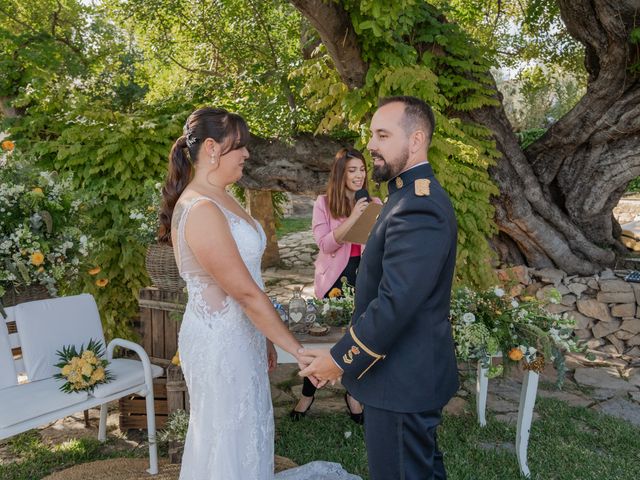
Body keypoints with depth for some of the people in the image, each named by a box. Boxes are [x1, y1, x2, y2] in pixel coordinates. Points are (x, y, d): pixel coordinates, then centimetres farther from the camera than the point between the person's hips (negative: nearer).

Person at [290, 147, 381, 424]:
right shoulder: (324, 203, -4)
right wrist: (353, 218, -21)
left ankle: (353, 393, 30)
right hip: (334, 277, -2)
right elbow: (326, 244, -13)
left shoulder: (373, 203, 4)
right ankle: (308, 394, 26)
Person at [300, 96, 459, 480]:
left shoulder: (418, 207, -24)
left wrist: (342, 360, -18)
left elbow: (396, 303, -28)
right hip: (416, 370, 10)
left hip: (402, 380, -10)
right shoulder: (417, 194, 10)